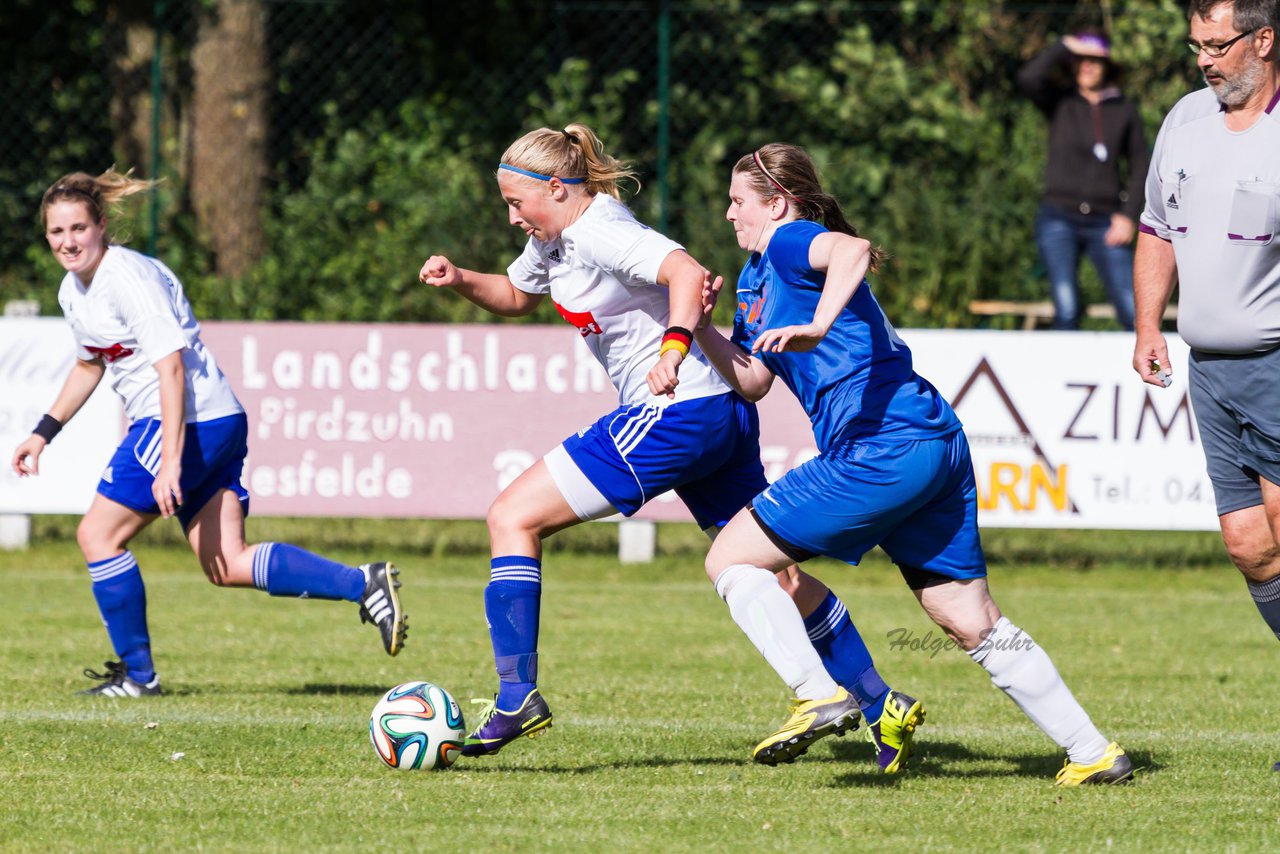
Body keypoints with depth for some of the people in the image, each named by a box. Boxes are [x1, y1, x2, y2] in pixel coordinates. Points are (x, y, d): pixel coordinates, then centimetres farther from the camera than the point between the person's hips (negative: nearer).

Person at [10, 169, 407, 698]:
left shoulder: (128, 278, -17)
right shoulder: (73, 291, 12)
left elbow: (171, 366, -23)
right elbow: (89, 364, 31)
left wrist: (170, 461, -28)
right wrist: (44, 432, 27)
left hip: (189, 422, -9)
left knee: (98, 534, -3)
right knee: (228, 565, 1)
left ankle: (136, 673, 5)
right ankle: (363, 585, -4)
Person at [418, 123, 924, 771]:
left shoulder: (600, 233, -16)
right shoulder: (554, 239, 13)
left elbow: (689, 273, -32)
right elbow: (515, 296, 31)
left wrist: (674, 347, -46)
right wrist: (461, 280, 12)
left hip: (676, 409, -11)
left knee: (512, 518, -8)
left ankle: (516, 697, -12)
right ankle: (881, 704, 21)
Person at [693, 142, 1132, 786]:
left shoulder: (788, 243, -3)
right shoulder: (756, 277, 25)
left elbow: (854, 250, -27)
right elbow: (752, 380, 25)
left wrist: (817, 326, -40)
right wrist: (698, 326, 13)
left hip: (883, 448, -10)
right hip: (935, 442, 10)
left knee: (730, 559, -3)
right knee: (973, 623, 11)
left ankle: (819, 698, -15)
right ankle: (1092, 751, 9)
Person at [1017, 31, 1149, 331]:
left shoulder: (1125, 110, 9)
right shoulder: (1061, 101, 6)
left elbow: (1139, 166, 10)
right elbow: (1028, 78, -13)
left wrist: (1128, 216, 0)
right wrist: (1066, 46, -7)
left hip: (1105, 224, 1)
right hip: (1059, 219, -1)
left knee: (1133, 311, -9)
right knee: (1066, 310, -9)